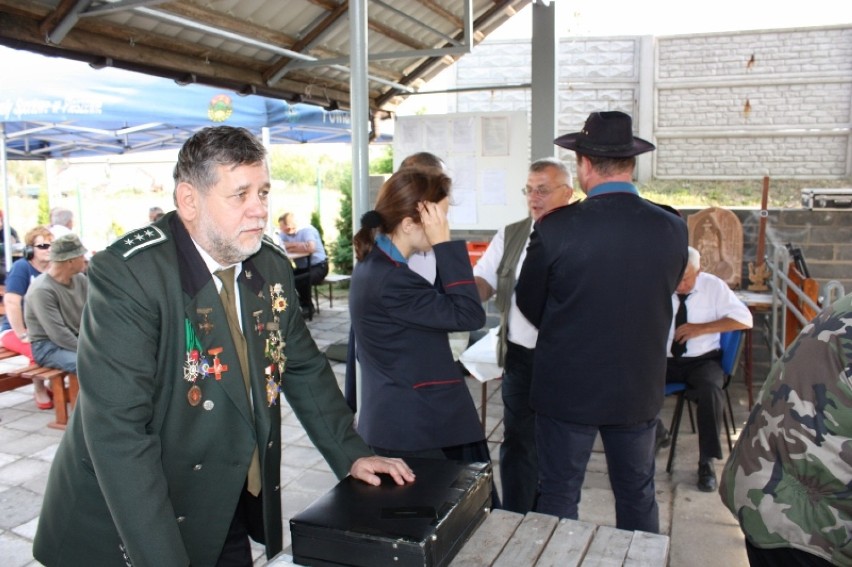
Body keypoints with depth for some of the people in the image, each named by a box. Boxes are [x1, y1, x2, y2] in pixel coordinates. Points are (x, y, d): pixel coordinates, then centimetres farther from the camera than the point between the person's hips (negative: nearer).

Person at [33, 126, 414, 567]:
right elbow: (116, 428, -26)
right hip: (128, 526, -5)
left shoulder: (272, 266, -3)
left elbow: (304, 368, 9)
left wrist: (350, 453, 5)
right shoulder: (127, 274, -22)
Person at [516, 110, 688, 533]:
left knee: (558, 495, 13)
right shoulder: (673, 229, -8)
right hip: (640, 388, 4)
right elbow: (662, 297, 6)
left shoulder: (554, 229, -18)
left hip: (567, 387, -3)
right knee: (638, 496, 20)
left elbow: (529, 305, -5)